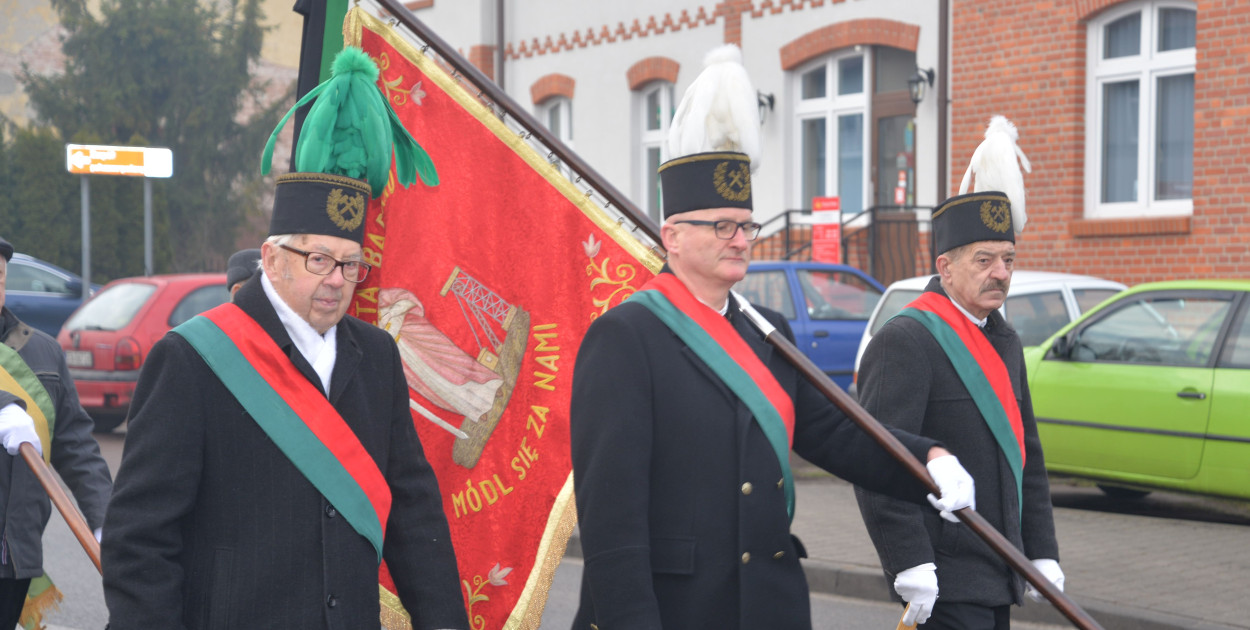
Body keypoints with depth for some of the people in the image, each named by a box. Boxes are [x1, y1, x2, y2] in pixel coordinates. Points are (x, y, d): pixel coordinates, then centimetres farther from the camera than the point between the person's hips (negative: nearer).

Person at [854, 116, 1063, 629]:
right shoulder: (905, 342, -13)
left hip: (999, 580, 9)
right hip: (946, 584, -9)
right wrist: (910, 566, -23)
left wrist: (1042, 552, 15)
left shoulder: (1004, 342, 15)